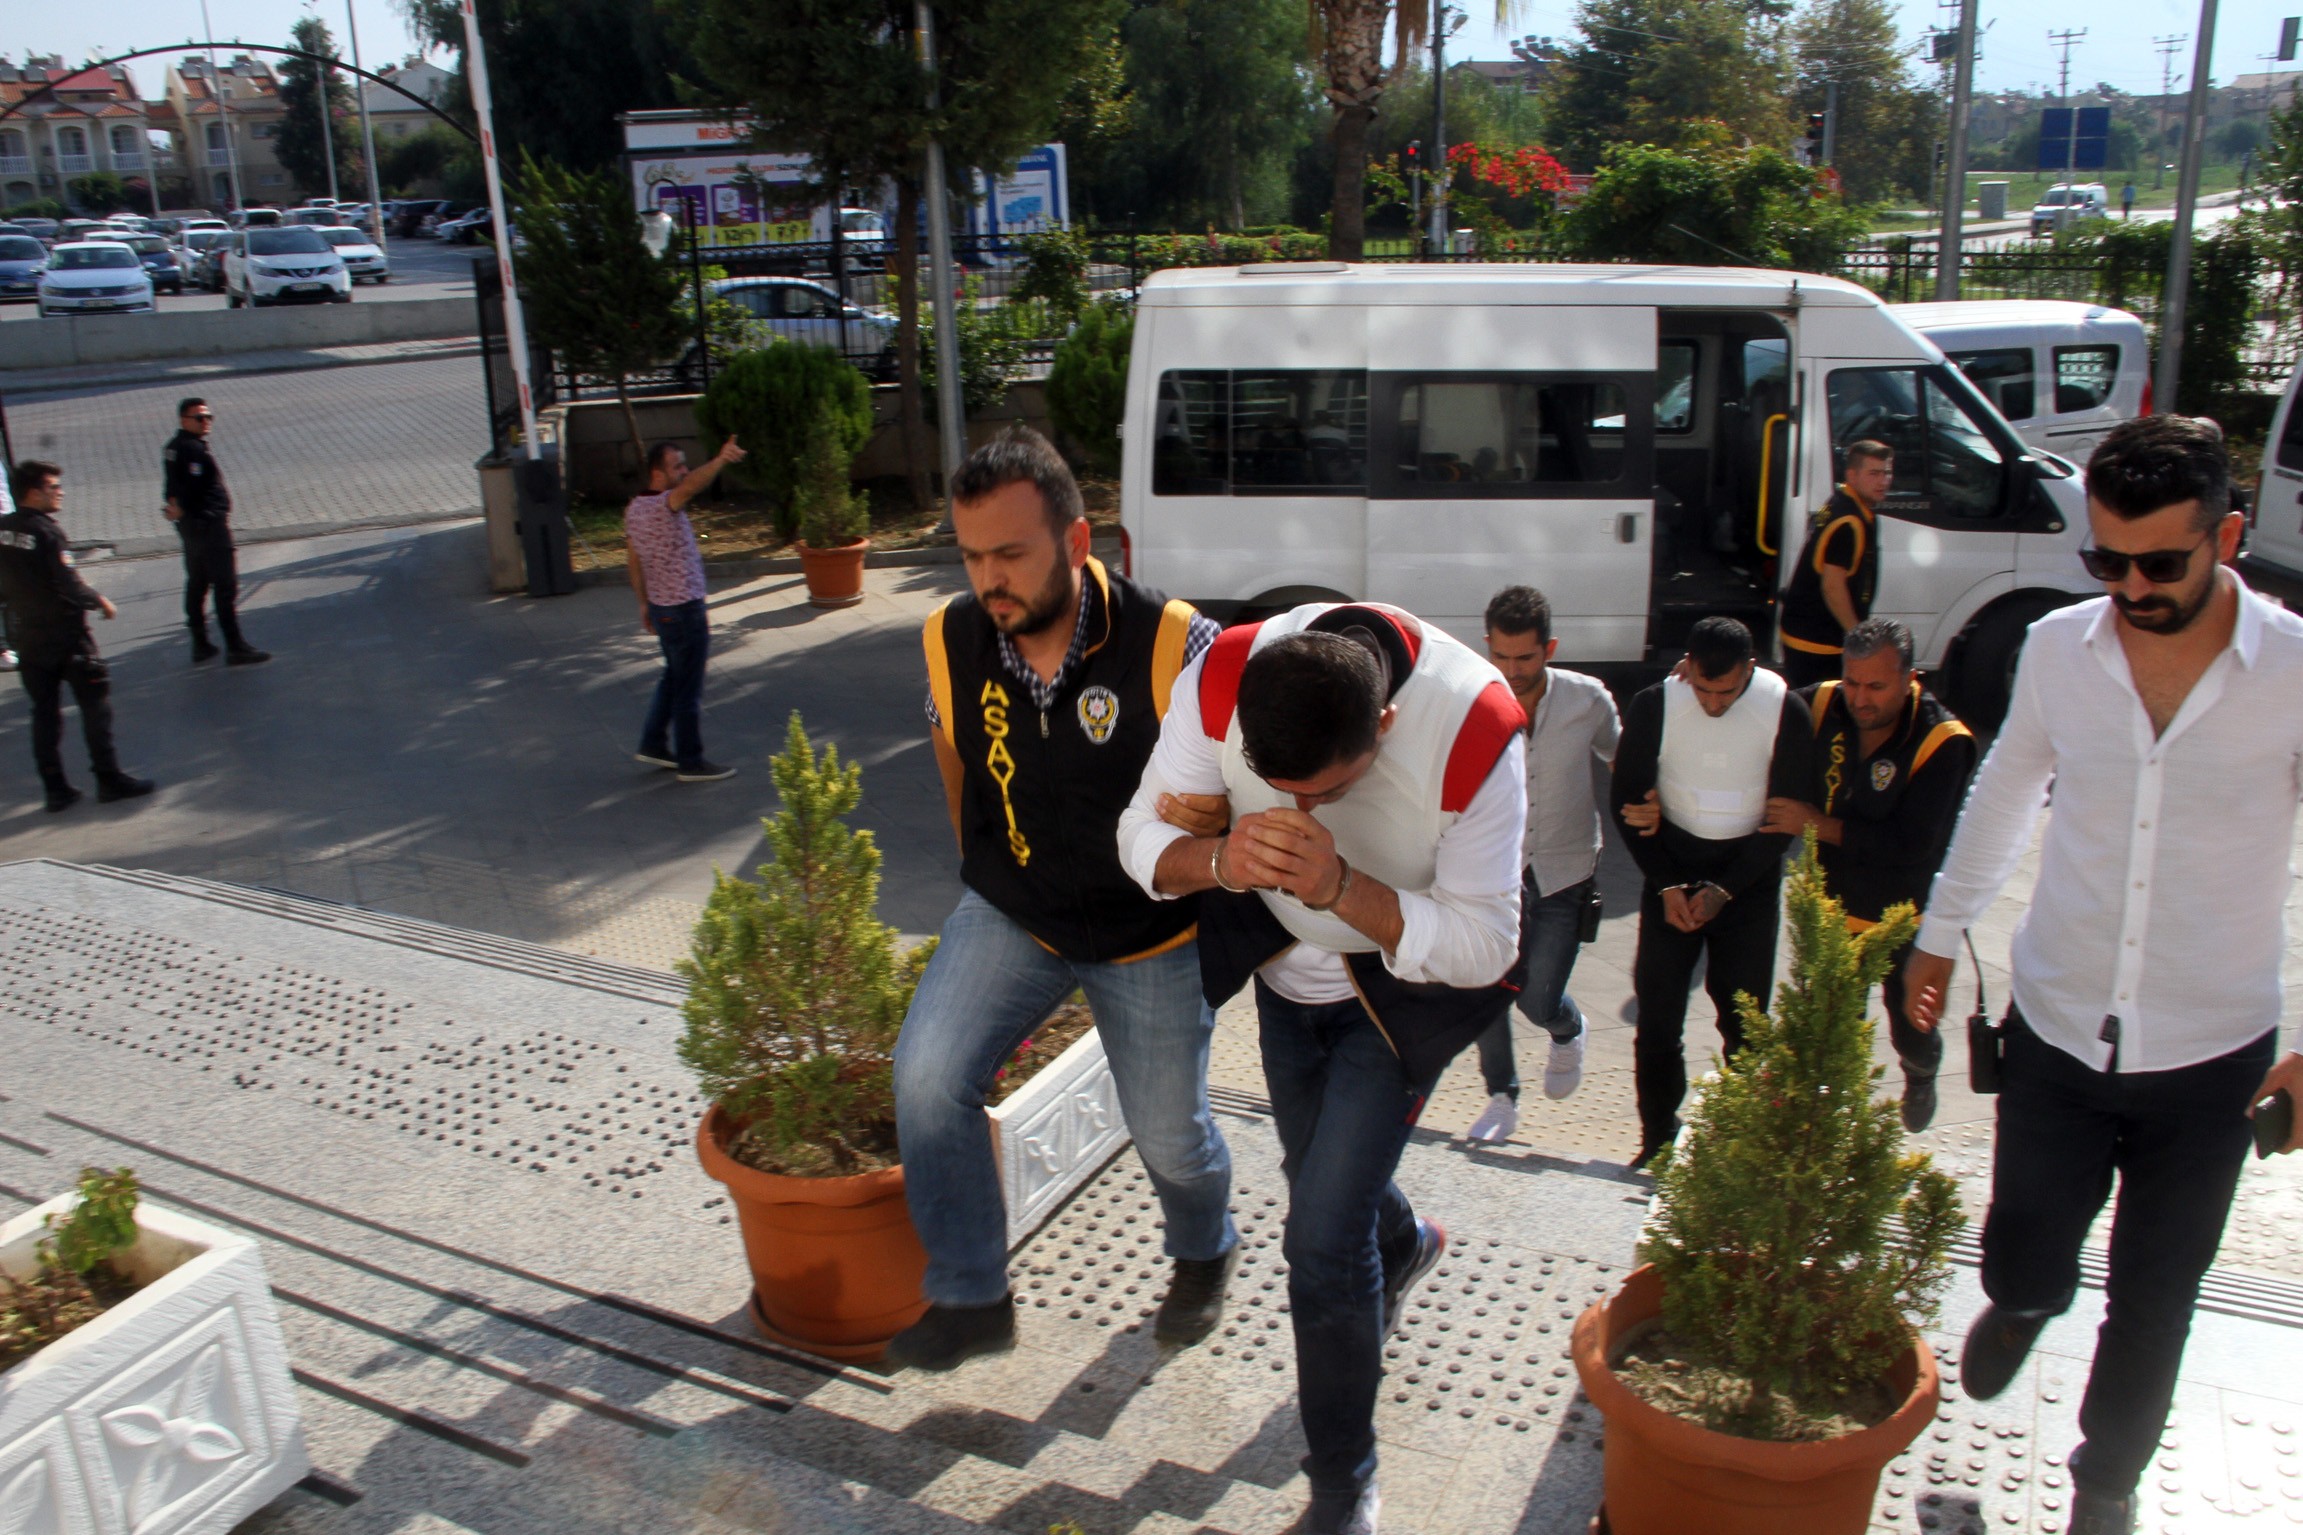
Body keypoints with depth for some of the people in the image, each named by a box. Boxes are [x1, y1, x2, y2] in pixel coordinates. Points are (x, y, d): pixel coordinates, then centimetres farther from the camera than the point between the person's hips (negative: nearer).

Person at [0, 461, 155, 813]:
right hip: (65, 636, -7)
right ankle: (109, 778, 9)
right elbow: (70, 586, -20)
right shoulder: (46, 532, -18)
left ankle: (56, 788, 15)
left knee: (44, 712, 12)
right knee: (95, 705, 5)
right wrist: (101, 601, -3)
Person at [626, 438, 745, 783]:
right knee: (688, 688, 2)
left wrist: (645, 603, 22)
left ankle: (653, 744, 31)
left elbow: (633, 560, 14)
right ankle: (691, 762, 11)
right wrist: (719, 461, -59)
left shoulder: (635, 508, 7)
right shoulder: (662, 505, -21)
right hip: (684, 609, -9)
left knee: (674, 677, 23)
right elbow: (691, 486, -42)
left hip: (661, 607, 9)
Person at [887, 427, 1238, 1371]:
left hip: (1154, 937, -3)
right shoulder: (952, 638, -12)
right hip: (1010, 915, 3)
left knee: (1169, 1133, 11)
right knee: (926, 1075, -16)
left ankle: (1203, 1255, 47)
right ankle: (970, 1298, 5)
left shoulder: (1171, 644, -25)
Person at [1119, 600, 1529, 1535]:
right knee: (1315, 1171, 25)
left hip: (1407, 978, -4)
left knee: (1322, 1238, -9)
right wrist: (1220, 860, -42)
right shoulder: (1219, 680, -29)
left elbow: (1483, 948, -30)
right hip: (1286, 963, 5)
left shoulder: (1476, 732, -36)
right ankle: (1405, 1245, 62)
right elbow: (1143, 835, -19)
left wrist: (1340, 886, -45)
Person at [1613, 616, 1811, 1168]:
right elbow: (1628, 799, -3)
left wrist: (1723, 890, -12)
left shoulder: (1786, 712, -13)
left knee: (1745, 1016, 0)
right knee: (1657, 1008, 0)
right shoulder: (1653, 706, -12)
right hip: (1672, 868, 1)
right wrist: (1668, 885, -9)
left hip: (1749, 874, -1)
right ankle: (1658, 1137, 14)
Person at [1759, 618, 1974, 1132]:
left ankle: (1921, 1075, 52)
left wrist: (1820, 824, -26)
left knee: (1911, 1030, 18)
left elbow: (1913, 845, -28)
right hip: (1832, 911, 2)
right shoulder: (1822, 707, -11)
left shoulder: (1943, 742, -22)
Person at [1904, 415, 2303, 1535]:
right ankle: (2022, 1302, 49)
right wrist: (1941, 929, 19)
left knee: (2151, 1304, 14)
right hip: (2055, 1033, 1)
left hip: (2210, 1059, -1)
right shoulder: (2056, 648, -6)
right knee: (2022, 1263, 10)